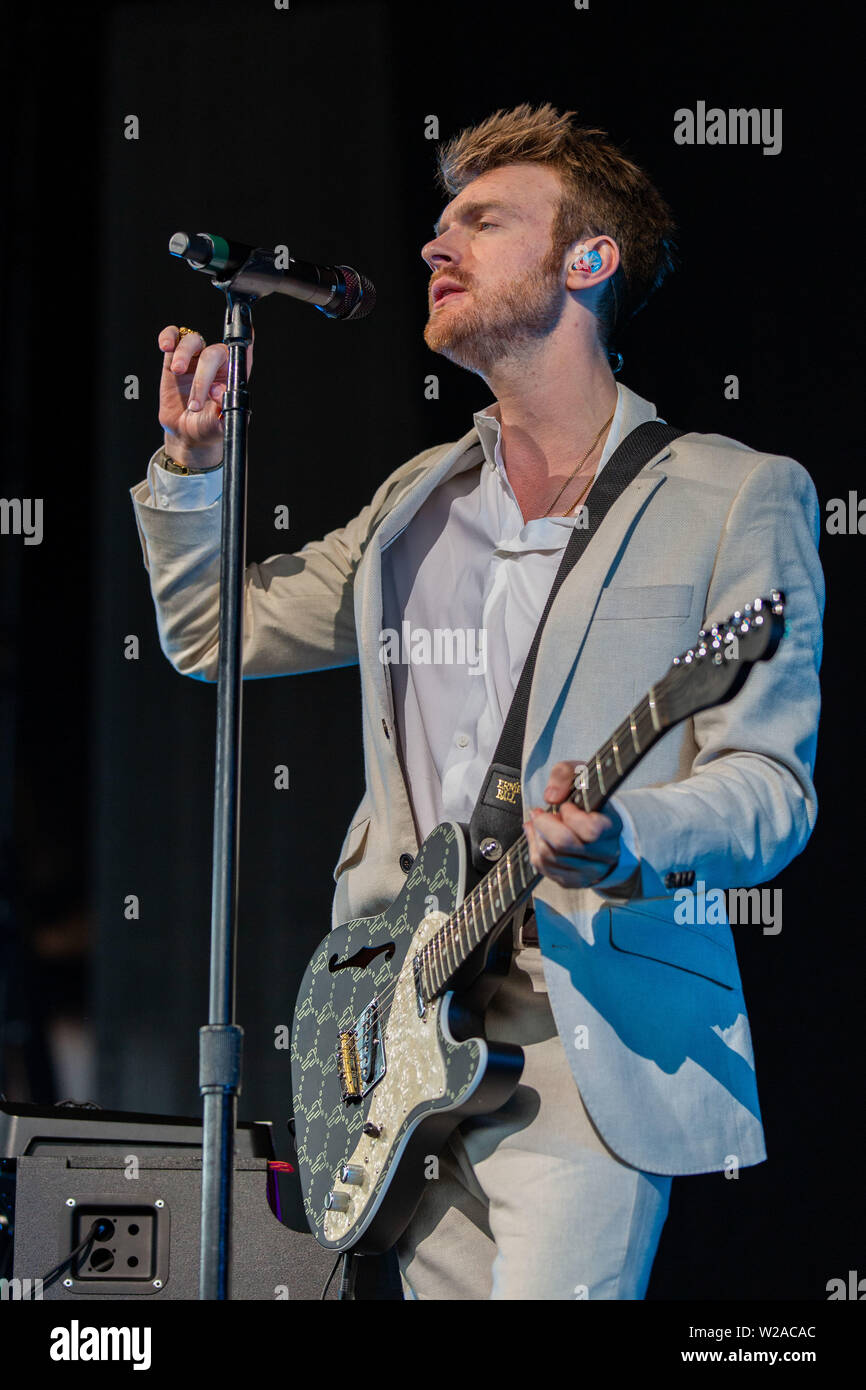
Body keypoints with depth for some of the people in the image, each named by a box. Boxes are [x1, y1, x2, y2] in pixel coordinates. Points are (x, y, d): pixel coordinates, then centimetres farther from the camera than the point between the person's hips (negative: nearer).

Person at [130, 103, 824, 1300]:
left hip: (589, 1046, -6)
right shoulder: (419, 504, 20)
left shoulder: (737, 497, 1)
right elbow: (210, 634, 29)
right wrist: (191, 463, 13)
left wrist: (621, 843, -27)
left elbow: (770, 785, -7)